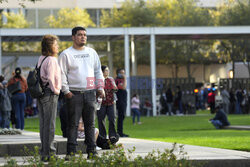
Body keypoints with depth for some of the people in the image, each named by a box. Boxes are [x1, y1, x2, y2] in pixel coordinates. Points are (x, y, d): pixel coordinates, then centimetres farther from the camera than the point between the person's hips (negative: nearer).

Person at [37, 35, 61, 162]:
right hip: (50, 94, -9)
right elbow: (50, 78, -21)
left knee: (43, 124, 12)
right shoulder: (51, 60, -14)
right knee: (50, 124, -6)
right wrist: (55, 90, -8)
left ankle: (44, 151, 16)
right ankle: (48, 152, -5)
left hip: (41, 93, 9)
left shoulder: (41, 59, 12)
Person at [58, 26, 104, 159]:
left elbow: (98, 71, 19)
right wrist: (66, 91, -9)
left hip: (90, 93, 4)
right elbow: (62, 74, -1)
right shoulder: (66, 54, 1)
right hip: (74, 94, -4)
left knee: (90, 124, 6)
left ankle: (91, 151, 10)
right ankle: (71, 152, -2)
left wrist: (100, 87, 10)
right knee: (73, 124, -4)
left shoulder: (92, 52, 14)